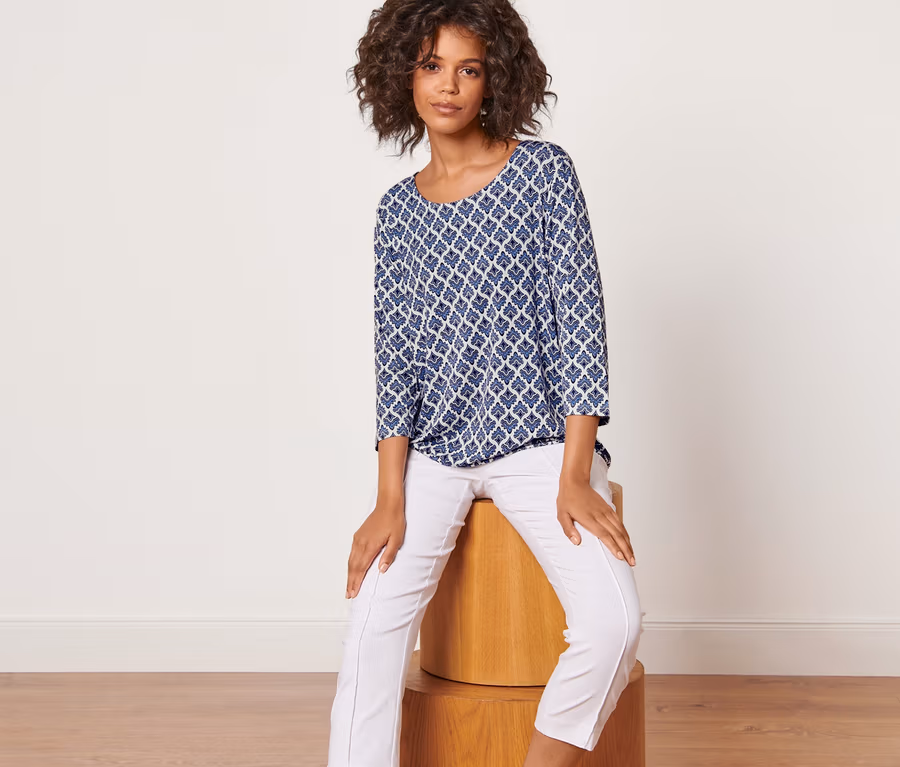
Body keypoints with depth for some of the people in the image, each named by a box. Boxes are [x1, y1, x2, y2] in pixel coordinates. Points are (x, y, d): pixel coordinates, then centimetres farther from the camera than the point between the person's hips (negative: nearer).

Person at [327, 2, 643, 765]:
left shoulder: (544, 171, -1)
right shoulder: (398, 211, 8)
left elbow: (580, 318, -5)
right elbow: (394, 356, 4)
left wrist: (576, 477, -12)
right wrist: (390, 497, -8)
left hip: (538, 443, -2)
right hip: (433, 451, 3)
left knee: (614, 622, -22)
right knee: (374, 622, -17)